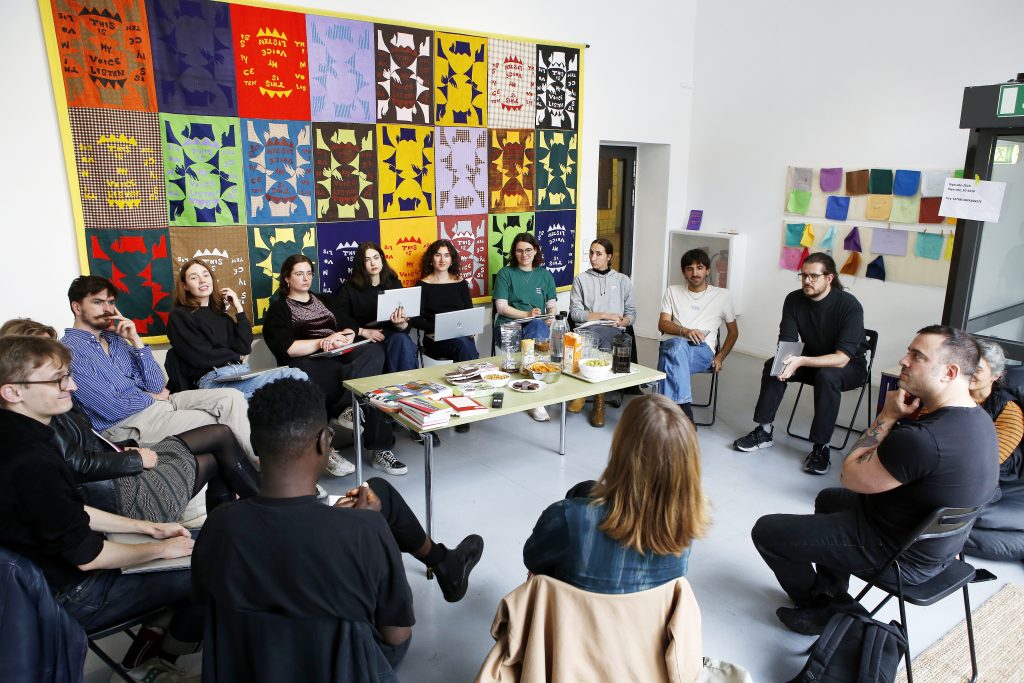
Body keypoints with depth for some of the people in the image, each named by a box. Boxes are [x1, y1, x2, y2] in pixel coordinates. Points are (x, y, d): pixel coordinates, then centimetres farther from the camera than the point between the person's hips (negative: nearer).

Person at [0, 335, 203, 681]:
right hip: (71, 594, -9)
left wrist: (148, 527, 6)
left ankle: (148, 640, 19)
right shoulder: (29, 461, -32)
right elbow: (85, 556, -24)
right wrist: (160, 549, -10)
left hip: (57, 570, 9)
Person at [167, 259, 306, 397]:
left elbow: (245, 347, 8)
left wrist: (239, 309, 8)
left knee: (298, 375, -23)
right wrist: (235, 354, 7)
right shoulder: (179, 316, 5)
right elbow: (201, 356, -7)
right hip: (212, 379, -6)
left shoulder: (219, 310, 21)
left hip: (242, 372, 6)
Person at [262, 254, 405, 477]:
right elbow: (286, 348, -5)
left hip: (339, 357, 5)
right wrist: (323, 341, -13)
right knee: (365, 377, -34)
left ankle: (348, 408, -39)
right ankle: (380, 447, -32)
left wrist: (342, 338, -9)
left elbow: (350, 328, 15)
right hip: (309, 363, -5)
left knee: (374, 351, -29)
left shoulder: (326, 300, 28)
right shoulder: (278, 309, 12)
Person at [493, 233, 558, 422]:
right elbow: (501, 306, 0)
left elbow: (552, 305, 14)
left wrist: (551, 316, -9)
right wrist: (527, 314, -11)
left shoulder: (545, 275, 20)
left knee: (538, 327, -37)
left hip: (537, 324, 2)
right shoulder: (505, 274, 9)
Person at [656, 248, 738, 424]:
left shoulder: (723, 295, 17)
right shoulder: (672, 291, 19)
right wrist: (685, 331, -15)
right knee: (678, 345, -40)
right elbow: (662, 324, 7)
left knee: (673, 357, -38)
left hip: (702, 350, -1)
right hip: (672, 343, 1)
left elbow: (733, 332, 21)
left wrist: (720, 357, 4)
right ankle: (683, 411, -45)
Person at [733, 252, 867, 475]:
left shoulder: (849, 305, -26)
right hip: (812, 360, 5)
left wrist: (801, 361, -45)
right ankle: (764, 432, -11)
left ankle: (822, 447, -24)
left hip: (850, 366, -5)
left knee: (827, 376, -36)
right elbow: (786, 342, -12)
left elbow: (842, 358, -32)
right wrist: (787, 361, -36)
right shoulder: (794, 300, -11)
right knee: (773, 365, -19)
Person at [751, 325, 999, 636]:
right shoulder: (978, 418, -4)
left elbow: (851, 476, -20)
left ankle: (816, 604, 26)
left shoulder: (923, 439, -38)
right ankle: (833, 597, 36)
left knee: (765, 531, -1)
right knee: (828, 498, 33)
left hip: (901, 558, -10)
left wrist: (887, 416, -17)